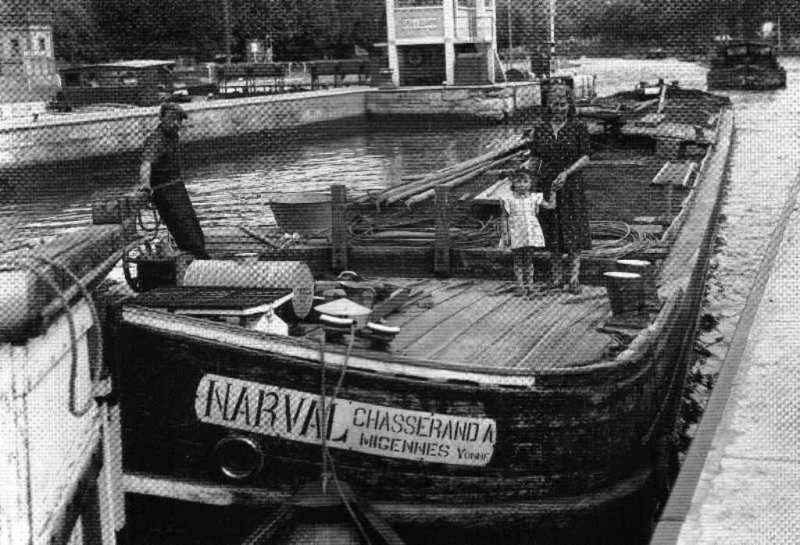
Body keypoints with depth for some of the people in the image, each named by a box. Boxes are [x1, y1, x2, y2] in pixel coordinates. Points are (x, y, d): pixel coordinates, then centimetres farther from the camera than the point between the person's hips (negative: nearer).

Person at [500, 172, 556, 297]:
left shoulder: (534, 198, 6)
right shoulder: (509, 200, 1)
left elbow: (550, 206, 6)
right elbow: (505, 218, 2)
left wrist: (553, 194, -2)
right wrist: (505, 234, -3)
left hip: (531, 234, 1)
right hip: (516, 235, -1)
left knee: (529, 260, 5)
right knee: (518, 261, 2)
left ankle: (529, 285, 14)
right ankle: (520, 286, 9)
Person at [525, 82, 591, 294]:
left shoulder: (578, 127, -4)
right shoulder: (540, 128, 3)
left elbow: (585, 157, -8)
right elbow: (535, 158, 10)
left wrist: (566, 173, -17)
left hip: (571, 184, -3)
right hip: (546, 184, 3)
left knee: (572, 231, -4)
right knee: (552, 231, 10)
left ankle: (573, 277, -1)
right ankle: (556, 273, 24)